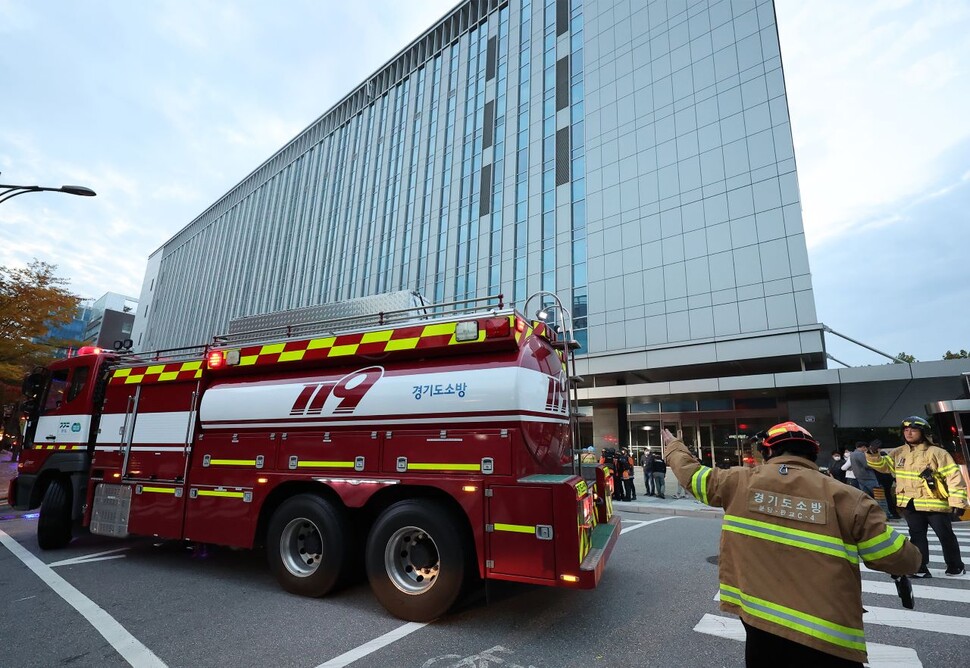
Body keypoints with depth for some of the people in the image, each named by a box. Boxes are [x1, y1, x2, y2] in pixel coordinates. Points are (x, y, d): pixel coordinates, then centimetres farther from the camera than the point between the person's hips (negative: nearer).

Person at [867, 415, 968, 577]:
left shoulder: (936, 453, -10)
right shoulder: (898, 453, 5)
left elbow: (954, 476, -11)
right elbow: (882, 465, 8)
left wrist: (957, 502, -15)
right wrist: (873, 455, -13)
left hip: (935, 504, -4)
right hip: (910, 505, 4)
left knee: (946, 536, 12)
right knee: (917, 536, 9)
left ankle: (956, 566, 33)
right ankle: (921, 568, 17)